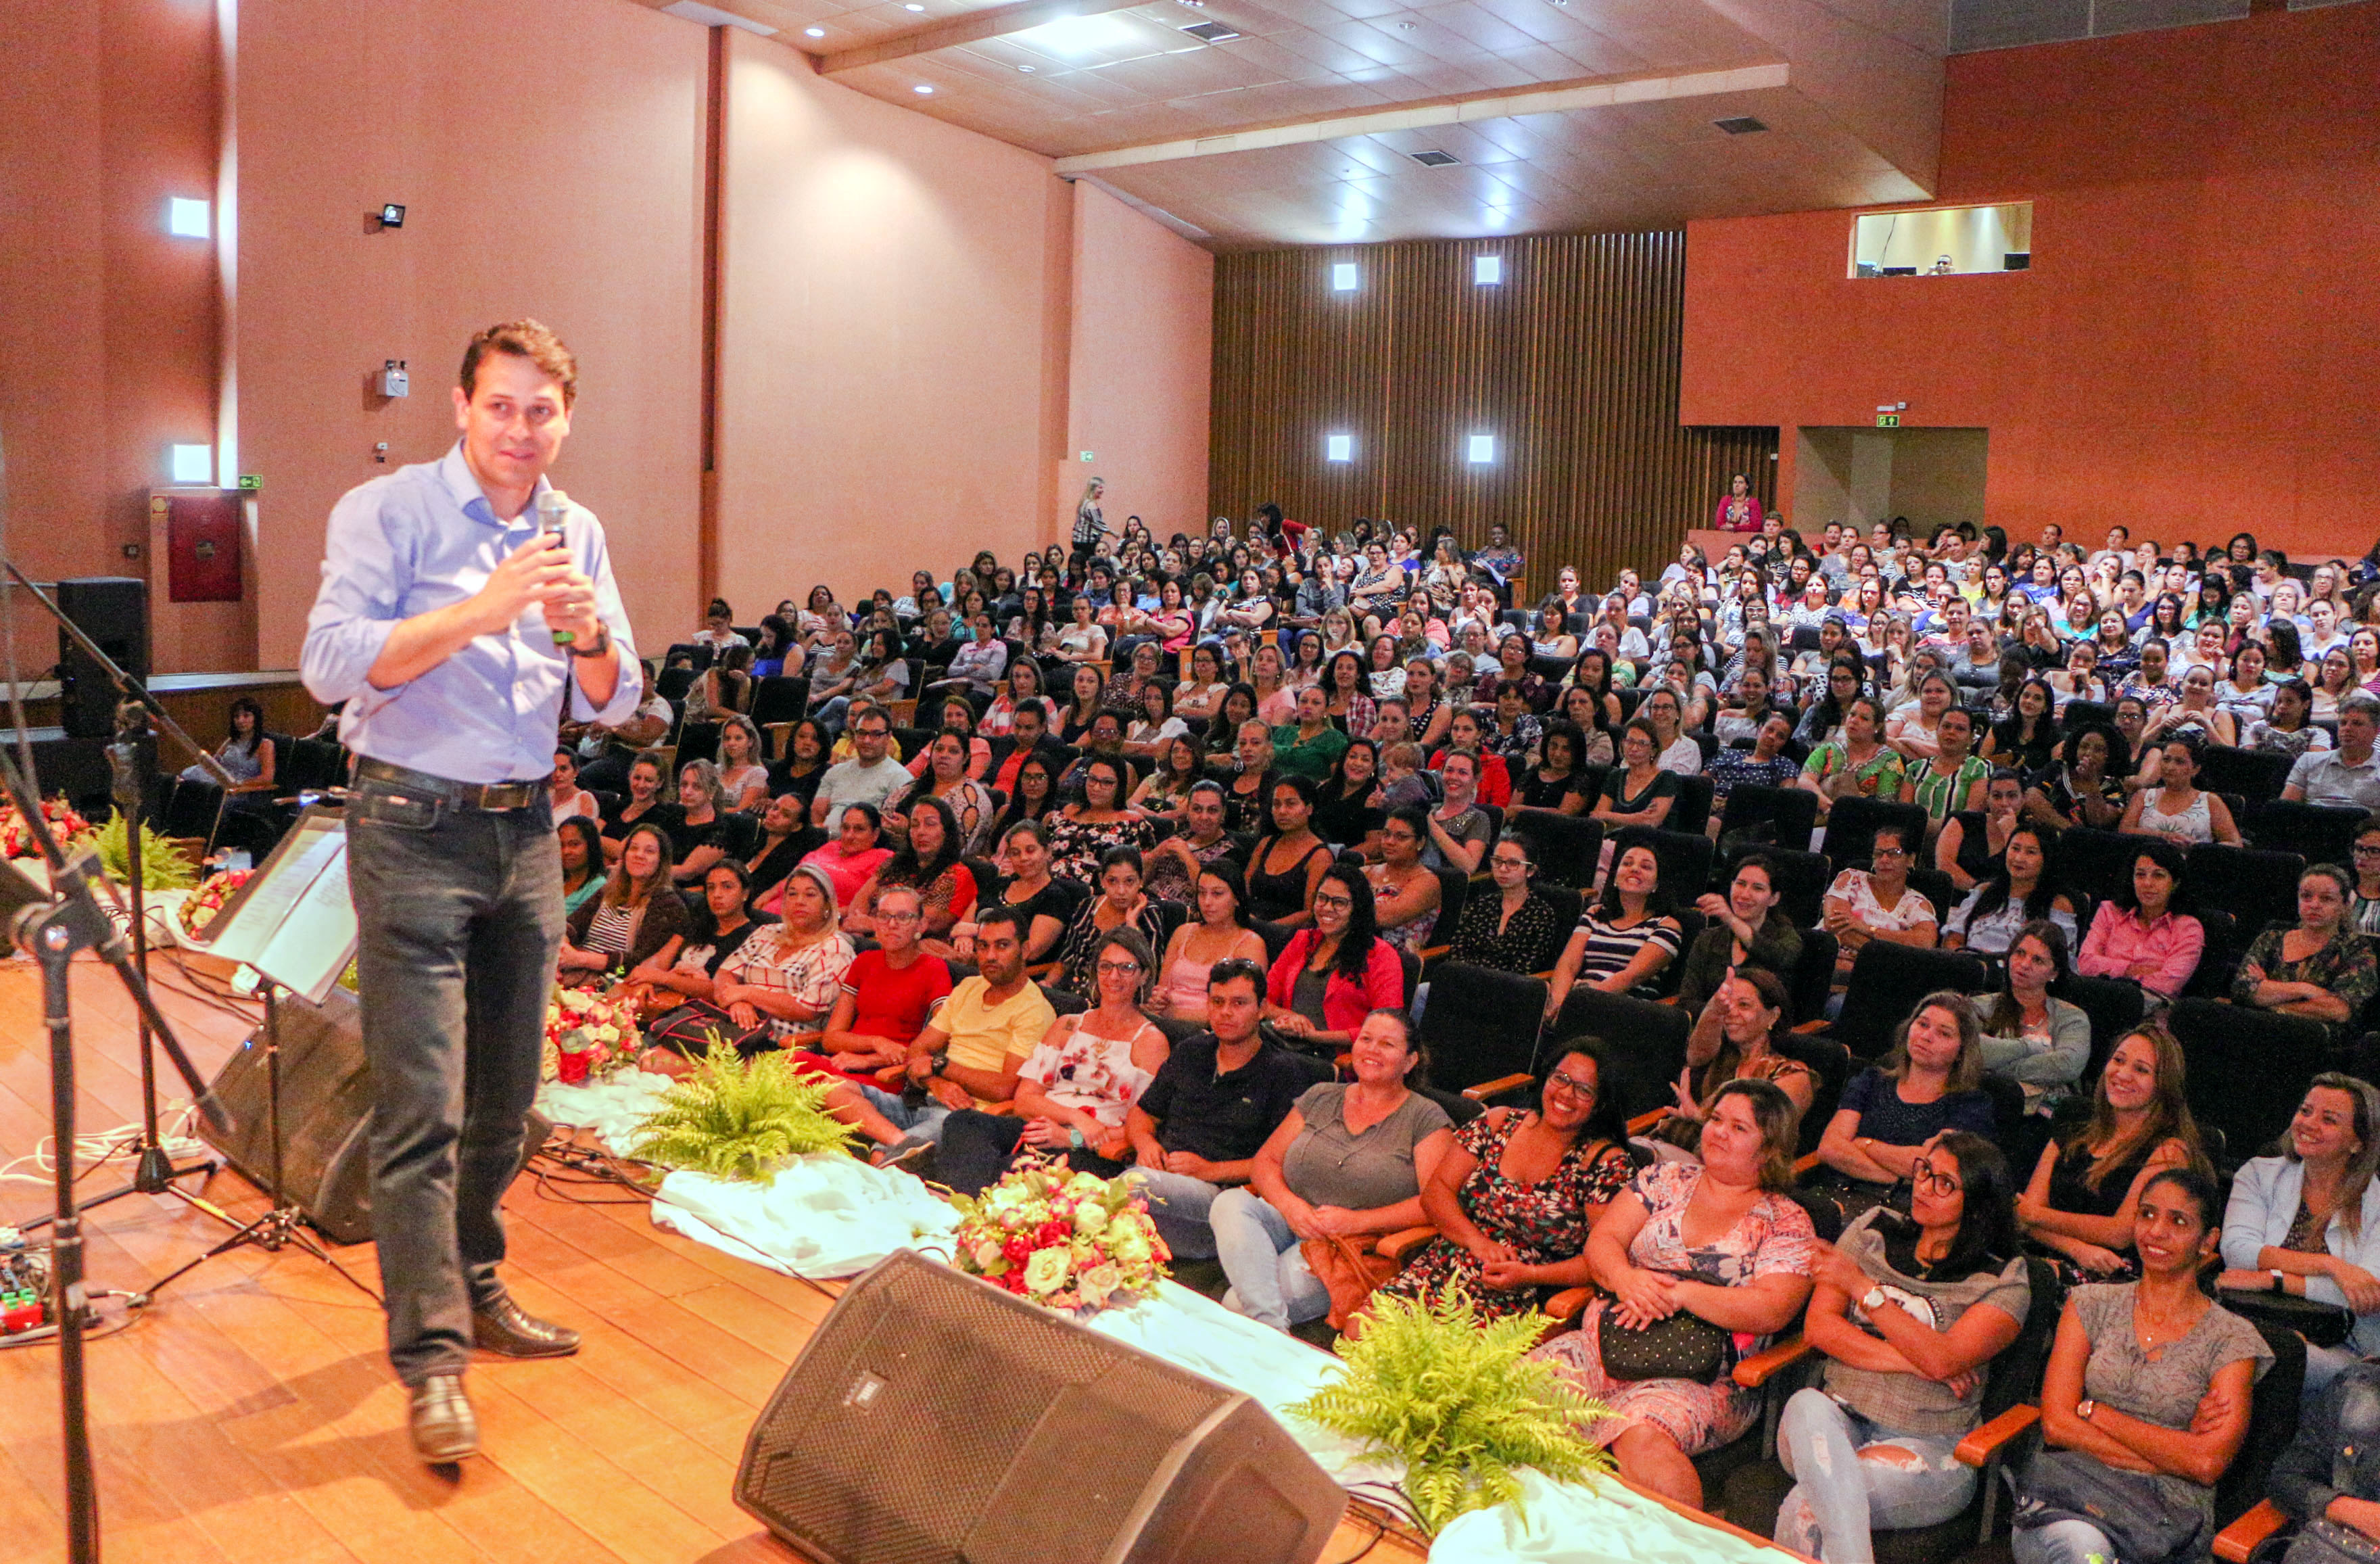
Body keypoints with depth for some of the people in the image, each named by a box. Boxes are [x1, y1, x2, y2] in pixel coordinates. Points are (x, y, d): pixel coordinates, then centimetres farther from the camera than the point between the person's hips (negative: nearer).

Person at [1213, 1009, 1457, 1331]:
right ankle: (1273, 1327, -38)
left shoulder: (1427, 1119, 3)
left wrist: (1356, 1222, -17)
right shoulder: (1321, 1097, 17)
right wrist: (1289, 1204, -9)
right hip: (1290, 1227, 6)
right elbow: (1264, 1162, 14)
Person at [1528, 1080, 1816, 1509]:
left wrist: (1678, 1293, -15)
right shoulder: (1667, 1180, 17)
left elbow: (1771, 1310, -8)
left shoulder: (1786, 1223, 6)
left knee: (1641, 1432, -36)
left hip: (1701, 1377, -4)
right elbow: (1601, 1241, 9)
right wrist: (1625, 1279, -14)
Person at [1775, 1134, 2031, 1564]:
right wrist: (1912, 1361, -9)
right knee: (1806, 1406, -36)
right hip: (1839, 1420, 4)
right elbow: (1817, 1327, 3)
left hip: (1929, 1446, -4)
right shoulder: (1873, 1231, 12)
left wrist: (1862, 1287, -16)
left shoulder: (2004, 1281, 1)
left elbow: (1942, 1360, -16)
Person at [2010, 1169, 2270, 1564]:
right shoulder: (2092, 1306, 13)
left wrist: (2096, 1412, -3)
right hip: (2075, 1479, 2)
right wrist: (2174, 1452, -6)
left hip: (2169, 1511, -1)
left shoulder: (2233, 1339, 6)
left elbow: (2207, 1464, -7)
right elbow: (2056, 1424, 2)